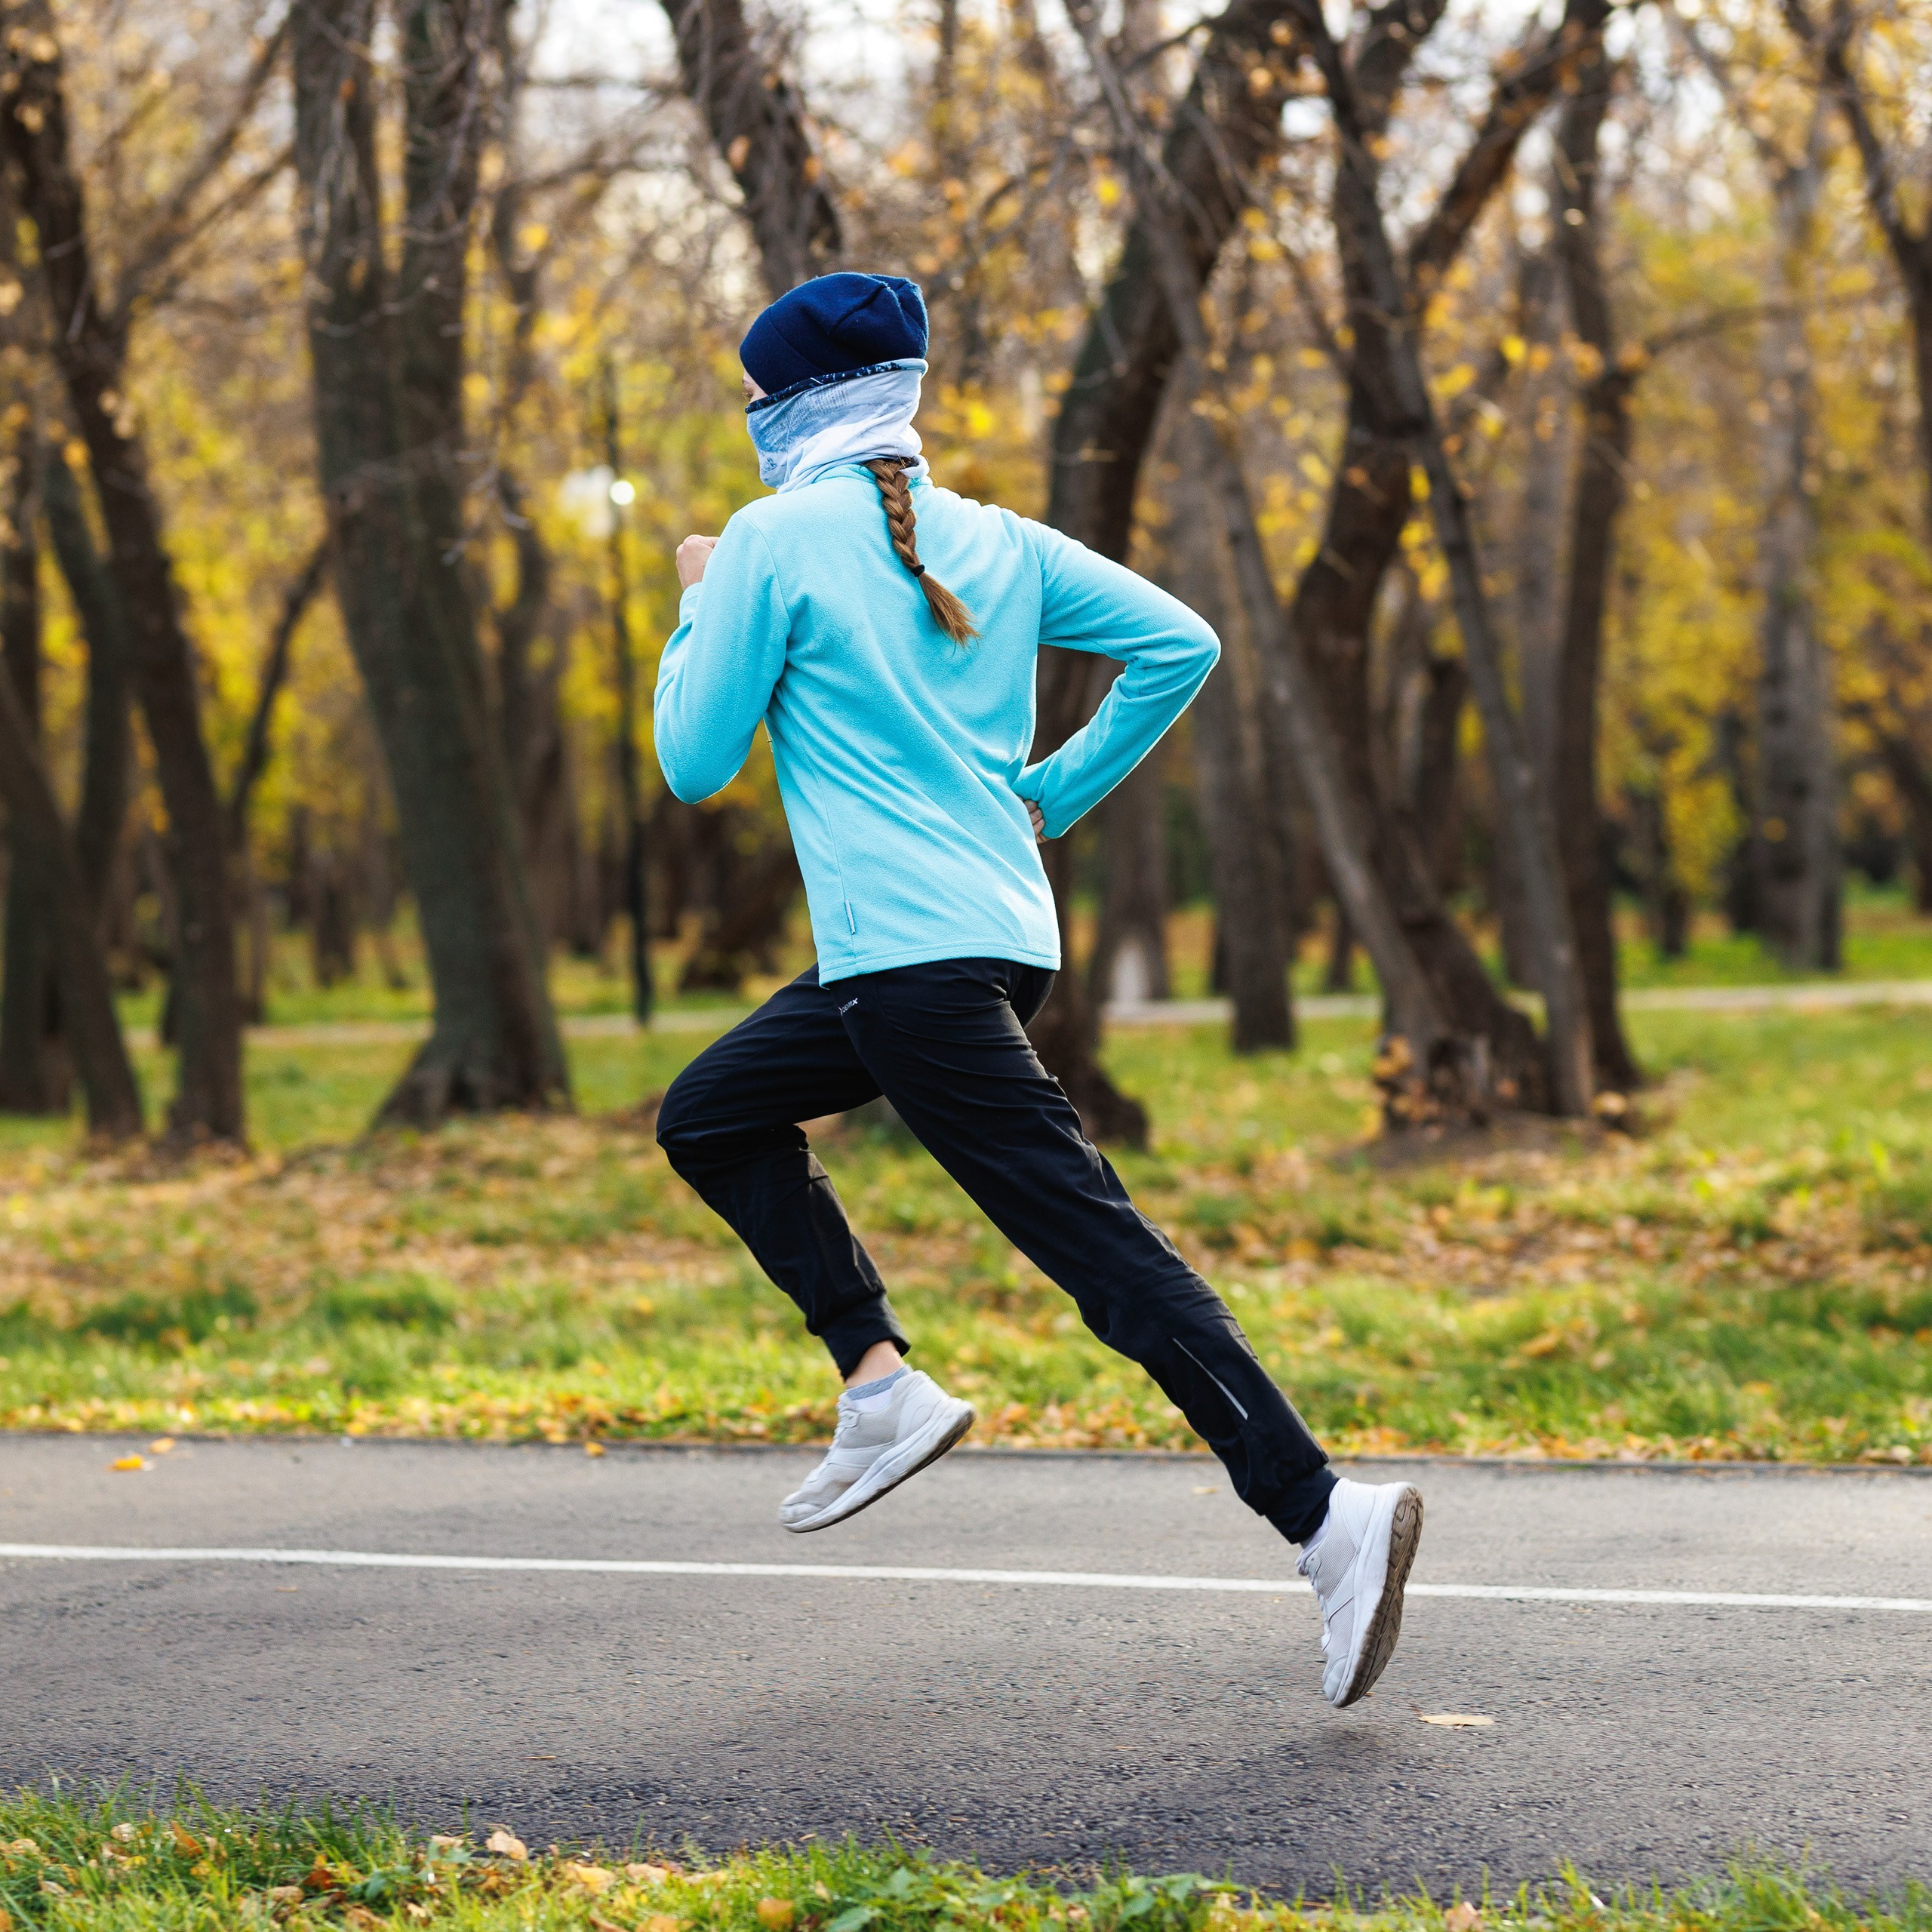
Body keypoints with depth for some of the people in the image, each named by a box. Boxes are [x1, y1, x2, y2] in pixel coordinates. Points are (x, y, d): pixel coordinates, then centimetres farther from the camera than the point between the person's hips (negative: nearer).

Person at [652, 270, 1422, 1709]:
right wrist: (1054, 796, 14)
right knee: (711, 1116, 20)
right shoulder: (993, 539, 12)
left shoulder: (774, 541, -6)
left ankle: (1328, 1517, -14)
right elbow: (1179, 645, 7)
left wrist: (697, 610, 13)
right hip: (1000, 931, 8)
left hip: (916, 968, -8)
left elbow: (695, 763, -2)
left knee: (1102, 1251, -10)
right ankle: (883, 1385, 10)